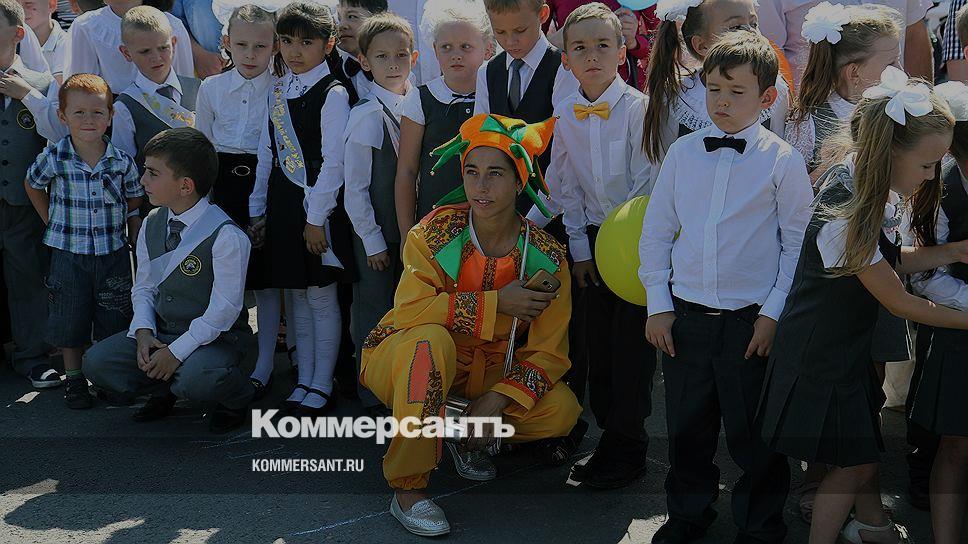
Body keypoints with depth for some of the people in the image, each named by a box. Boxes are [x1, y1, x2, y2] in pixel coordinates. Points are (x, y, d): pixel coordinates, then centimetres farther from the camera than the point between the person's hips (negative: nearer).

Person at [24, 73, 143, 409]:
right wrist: (52, 224, 7)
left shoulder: (122, 162, -7)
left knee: (115, 323, 9)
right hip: (69, 254, 0)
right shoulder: (53, 159, -9)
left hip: (113, 255, 1)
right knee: (71, 322, 10)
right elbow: (33, 186, 11)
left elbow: (134, 211, 3)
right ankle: (74, 380, 24)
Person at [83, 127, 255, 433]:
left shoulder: (226, 236, -19)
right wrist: (144, 333, -11)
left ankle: (235, 399, 0)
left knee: (194, 379, -36)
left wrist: (177, 351, -22)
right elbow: (144, 288, 8)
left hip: (214, 336, -6)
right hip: (159, 332, 6)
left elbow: (224, 308, -20)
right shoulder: (152, 225, 4)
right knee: (96, 363, -11)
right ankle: (165, 390, 14)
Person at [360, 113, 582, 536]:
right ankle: (407, 487, -26)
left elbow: (548, 353, -12)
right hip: (404, 359, -3)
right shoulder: (436, 231, -18)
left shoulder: (545, 258, -12)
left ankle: (467, 436, 11)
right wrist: (498, 303, -31)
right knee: (431, 339, -37)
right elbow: (408, 310, -31)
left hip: (487, 372, 3)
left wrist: (497, 400, -27)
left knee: (562, 411, -19)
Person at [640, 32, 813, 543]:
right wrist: (657, 304, 4)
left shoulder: (783, 160, -5)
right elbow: (656, 231, 8)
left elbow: (798, 242, -3)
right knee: (687, 425, 15)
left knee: (753, 432, 8)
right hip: (685, 318, 3)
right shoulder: (683, 152, 4)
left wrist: (774, 313, -7)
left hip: (752, 322, -3)